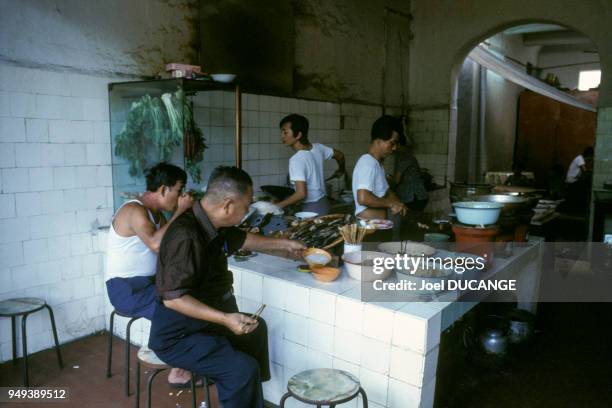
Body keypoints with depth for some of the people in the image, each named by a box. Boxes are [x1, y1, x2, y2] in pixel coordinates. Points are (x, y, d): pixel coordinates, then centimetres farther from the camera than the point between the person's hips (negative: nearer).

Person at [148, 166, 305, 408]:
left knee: (256, 329, 25)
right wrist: (225, 318, -35)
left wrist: (284, 244, 26)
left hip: (203, 320, 10)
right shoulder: (185, 236, -30)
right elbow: (173, 298, -31)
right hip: (177, 336, -10)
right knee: (243, 369, -25)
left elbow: (242, 240, 20)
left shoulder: (213, 225, -1)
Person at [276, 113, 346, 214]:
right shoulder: (318, 147, -1)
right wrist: (341, 170, 36)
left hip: (311, 209, -8)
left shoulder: (296, 160, -23)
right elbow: (340, 155, 16)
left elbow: (301, 194, -27)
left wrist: (279, 205, -16)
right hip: (323, 203, 8)